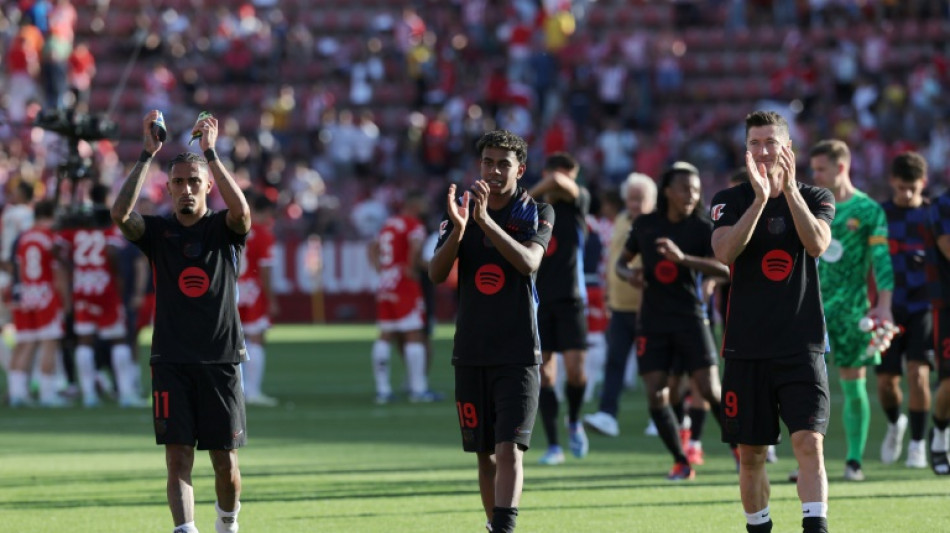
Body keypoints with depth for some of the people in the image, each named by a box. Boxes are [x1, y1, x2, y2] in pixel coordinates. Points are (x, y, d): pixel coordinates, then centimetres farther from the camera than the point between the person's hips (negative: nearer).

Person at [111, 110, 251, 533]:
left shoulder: (224, 230, 4)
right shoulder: (158, 231, 5)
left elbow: (241, 211, -21)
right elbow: (120, 214, -15)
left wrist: (210, 153, -22)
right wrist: (148, 155, -18)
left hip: (221, 359, 0)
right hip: (171, 360, 0)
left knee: (225, 462, 5)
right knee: (178, 456, -12)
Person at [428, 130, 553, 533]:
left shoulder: (537, 213, 0)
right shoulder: (460, 211, 7)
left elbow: (529, 262, -18)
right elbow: (436, 273, -5)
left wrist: (486, 221, -29)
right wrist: (458, 228, -22)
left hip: (518, 353, -3)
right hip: (471, 353, 3)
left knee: (509, 449, -15)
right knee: (486, 454, 8)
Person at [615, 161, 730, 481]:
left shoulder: (702, 228, -4)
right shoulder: (645, 225, 6)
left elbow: (725, 268, -18)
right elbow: (622, 261, 19)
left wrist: (683, 258, -30)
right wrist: (628, 274, -5)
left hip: (690, 318, -3)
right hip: (653, 320, 3)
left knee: (710, 390, -9)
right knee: (656, 396, -5)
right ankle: (681, 463, 8)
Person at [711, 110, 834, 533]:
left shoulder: (815, 198, 5)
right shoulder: (731, 200, 4)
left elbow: (817, 244, -15)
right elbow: (724, 252, -15)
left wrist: (789, 189, -21)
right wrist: (760, 198, -23)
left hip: (802, 345, -1)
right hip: (746, 348, 1)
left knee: (809, 442, -16)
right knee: (751, 454, 6)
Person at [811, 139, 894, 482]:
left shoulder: (868, 210, -2)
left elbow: (881, 260, -6)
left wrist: (884, 305, -15)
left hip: (851, 309, -3)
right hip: (814, 308, 3)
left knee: (853, 384, 1)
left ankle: (854, 461, 9)